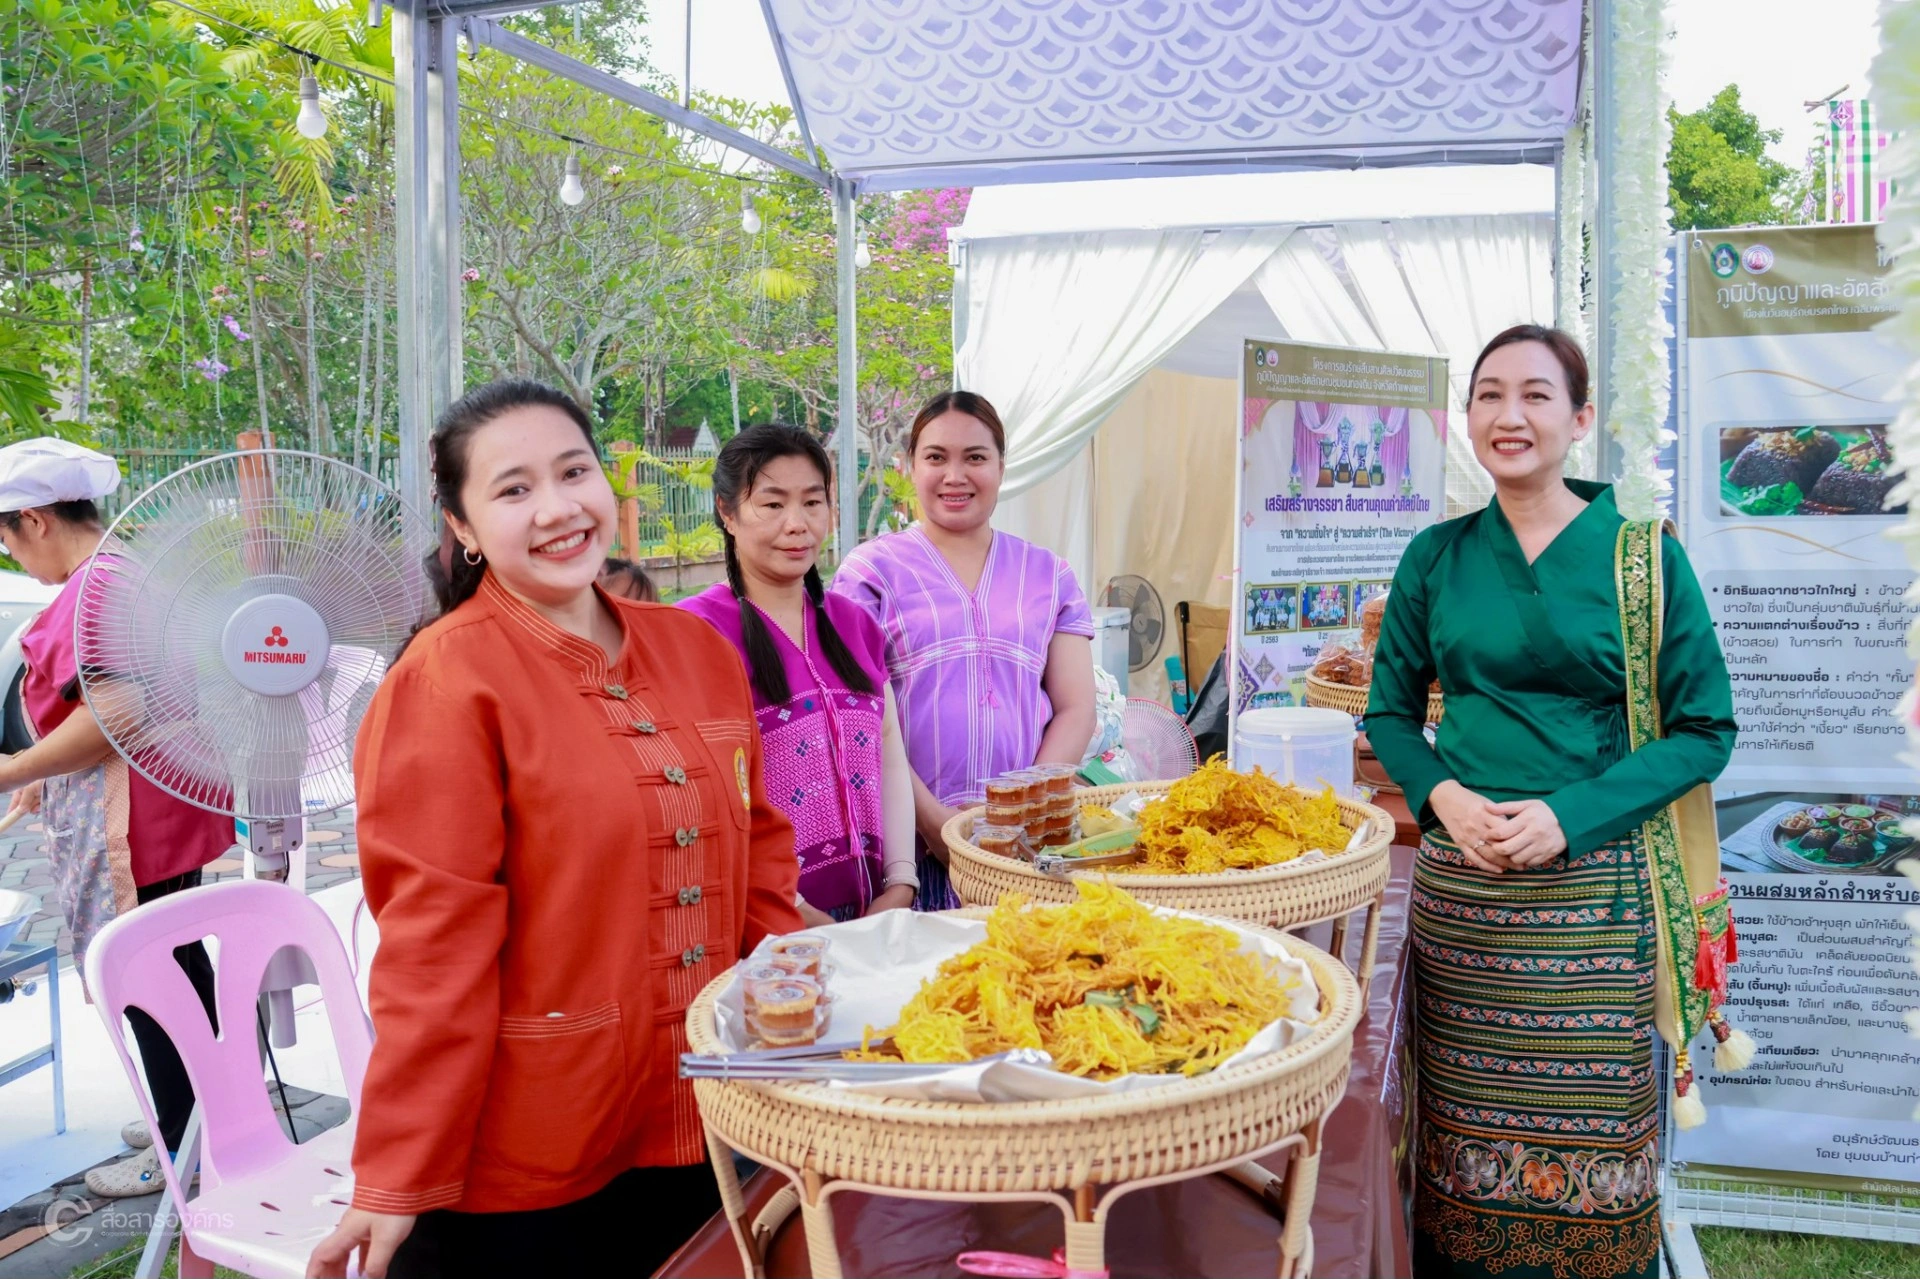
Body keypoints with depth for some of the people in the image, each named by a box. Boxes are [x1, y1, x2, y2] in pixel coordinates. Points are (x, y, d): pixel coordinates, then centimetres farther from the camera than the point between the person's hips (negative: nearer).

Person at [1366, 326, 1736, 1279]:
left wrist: (1567, 815, -14)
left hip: (1590, 885, -2)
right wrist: (1443, 795, -8)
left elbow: (1704, 729, -2)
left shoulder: (1641, 552, -2)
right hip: (1457, 880, 2)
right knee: (1461, 1124, 9)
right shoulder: (1438, 556, 5)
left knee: (1586, 1123, 6)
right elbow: (1389, 709, 12)